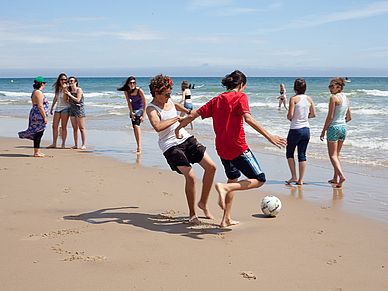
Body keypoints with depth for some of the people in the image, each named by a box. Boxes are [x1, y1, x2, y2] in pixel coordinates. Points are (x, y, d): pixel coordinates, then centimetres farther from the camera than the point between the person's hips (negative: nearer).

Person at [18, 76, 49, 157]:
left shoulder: (35, 92, 16)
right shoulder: (39, 92, -15)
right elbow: (40, 106, -21)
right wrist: (45, 117, -18)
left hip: (36, 115, 10)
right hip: (39, 115, -10)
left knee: (38, 133, 12)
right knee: (38, 133, -6)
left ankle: (37, 151, 16)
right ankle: (36, 152, -3)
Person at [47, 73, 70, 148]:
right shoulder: (57, 88, 10)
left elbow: (65, 99, -17)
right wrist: (51, 108, 25)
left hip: (65, 108, -6)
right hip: (57, 108, 6)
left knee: (64, 127, -3)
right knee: (54, 126, 4)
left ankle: (63, 144, 2)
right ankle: (54, 144, 11)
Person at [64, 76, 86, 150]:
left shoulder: (79, 90, -7)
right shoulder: (69, 90, 12)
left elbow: (78, 100, -15)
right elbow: (69, 101, 14)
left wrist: (70, 95, -11)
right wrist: (67, 95, -1)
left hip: (79, 109, -7)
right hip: (72, 110, 7)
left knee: (81, 128, -5)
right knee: (75, 128, 7)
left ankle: (84, 145, -2)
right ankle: (76, 144, 11)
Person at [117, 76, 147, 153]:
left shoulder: (139, 90, -25)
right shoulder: (126, 91, -13)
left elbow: (145, 103, -17)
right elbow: (129, 103, -3)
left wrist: (143, 115, -18)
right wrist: (132, 113, -10)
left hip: (140, 109, -5)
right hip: (133, 109, 5)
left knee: (136, 125, -23)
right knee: (134, 128, 4)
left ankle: (139, 146, -27)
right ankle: (138, 147, 13)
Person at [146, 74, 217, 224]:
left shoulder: (169, 101, 8)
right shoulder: (151, 109, -15)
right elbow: (158, 127, -36)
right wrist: (177, 118, -27)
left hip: (186, 138, 8)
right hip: (170, 145, -8)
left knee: (211, 167, 0)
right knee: (190, 176, -21)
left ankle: (203, 203, 18)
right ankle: (192, 214, -2)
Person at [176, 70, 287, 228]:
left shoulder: (216, 100, 14)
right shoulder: (240, 96, -5)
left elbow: (193, 115, 16)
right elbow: (248, 119, -21)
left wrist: (178, 128, 30)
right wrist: (268, 136, -23)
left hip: (222, 148, 8)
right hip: (237, 147, -8)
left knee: (233, 178, 26)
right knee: (259, 180, 0)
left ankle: (226, 219, 26)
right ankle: (224, 187, -19)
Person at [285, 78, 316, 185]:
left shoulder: (293, 99, -12)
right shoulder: (309, 99, 3)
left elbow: (290, 115, -16)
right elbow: (313, 114, 6)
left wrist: (289, 117, 6)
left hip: (295, 129, -5)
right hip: (306, 129, 5)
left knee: (289, 153, 13)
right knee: (302, 155, 9)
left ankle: (294, 177, 8)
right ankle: (300, 180, 9)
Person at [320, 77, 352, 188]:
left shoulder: (334, 98, -15)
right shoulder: (346, 98, 8)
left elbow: (330, 117, -17)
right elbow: (349, 117, 11)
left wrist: (323, 131, -10)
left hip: (333, 128, -8)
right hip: (343, 128, 8)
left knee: (332, 155, -2)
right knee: (337, 154, 17)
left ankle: (341, 175, -20)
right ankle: (335, 178, 22)